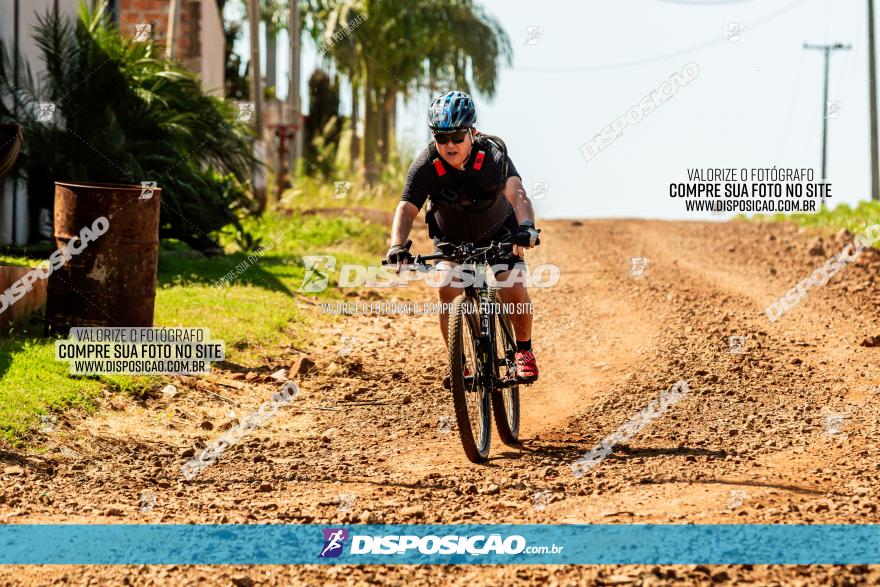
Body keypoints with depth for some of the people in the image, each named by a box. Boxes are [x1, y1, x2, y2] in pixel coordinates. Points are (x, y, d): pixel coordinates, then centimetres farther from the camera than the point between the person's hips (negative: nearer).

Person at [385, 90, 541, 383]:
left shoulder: (493, 155, -32)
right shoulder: (426, 166, -28)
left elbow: (516, 193, -45)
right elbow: (407, 208, -34)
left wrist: (526, 227, -65)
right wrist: (398, 245, -53)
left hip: (498, 232, -1)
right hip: (452, 238, 1)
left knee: (514, 290, -19)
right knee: (449, 290, -22)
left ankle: (523, 351, 7)